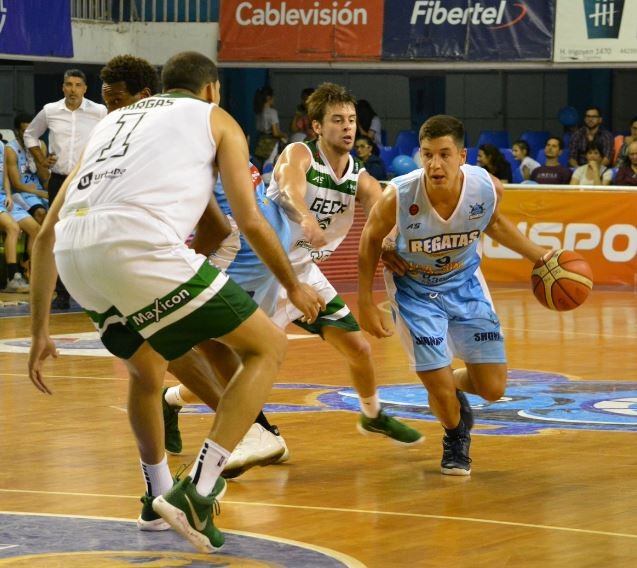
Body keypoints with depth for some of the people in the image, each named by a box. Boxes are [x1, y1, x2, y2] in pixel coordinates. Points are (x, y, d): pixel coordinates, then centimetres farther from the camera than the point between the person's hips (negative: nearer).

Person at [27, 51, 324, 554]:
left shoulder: (114, 121, 35)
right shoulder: (215, 120, 22)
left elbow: (48, 233, 29)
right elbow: (249, 220, 13)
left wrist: (40, 330, 32)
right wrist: (294, 286, 29)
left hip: (74, 257, 6)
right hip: (142, 246, -6)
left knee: (148, 368, 33)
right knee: (268, 346, 7)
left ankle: (160, 494, 44)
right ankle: (195, 494, -3)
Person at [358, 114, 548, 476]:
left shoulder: (489, 187, -25)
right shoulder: (398, 197, -32)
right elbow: (372, 239, -9)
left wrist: (540, 256, 1)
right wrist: (366, 304, -6)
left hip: (464, 282, 3)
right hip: (414, 288, -3)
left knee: (493, 389, 1)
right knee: (441, 390, -9)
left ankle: (452, 387, 38)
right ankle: (456, 438, 27)